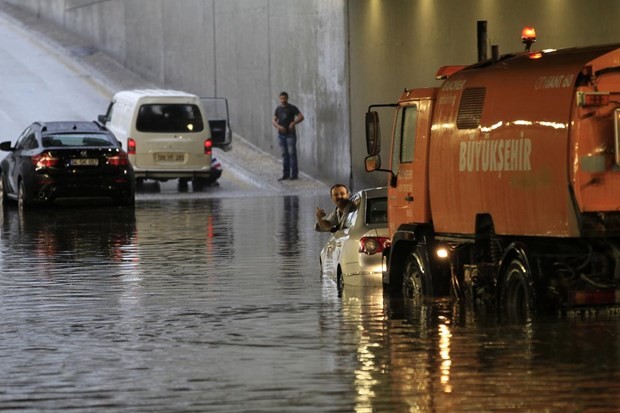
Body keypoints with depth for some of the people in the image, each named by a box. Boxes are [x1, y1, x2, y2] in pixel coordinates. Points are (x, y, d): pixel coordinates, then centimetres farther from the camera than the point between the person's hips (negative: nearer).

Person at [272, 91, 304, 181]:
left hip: (290, 135, -5)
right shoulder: (278, 109, 11)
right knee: (284, 154, 7)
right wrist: (278, 126, -12)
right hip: (281, 135, 5)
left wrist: (293, 123, -26)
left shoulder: (292, 108, -4)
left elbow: (301, 117, -11)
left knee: (292, 153, -6)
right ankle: (285, 174, 11)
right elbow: (274, 120, 8)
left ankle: (294, 174, -4)